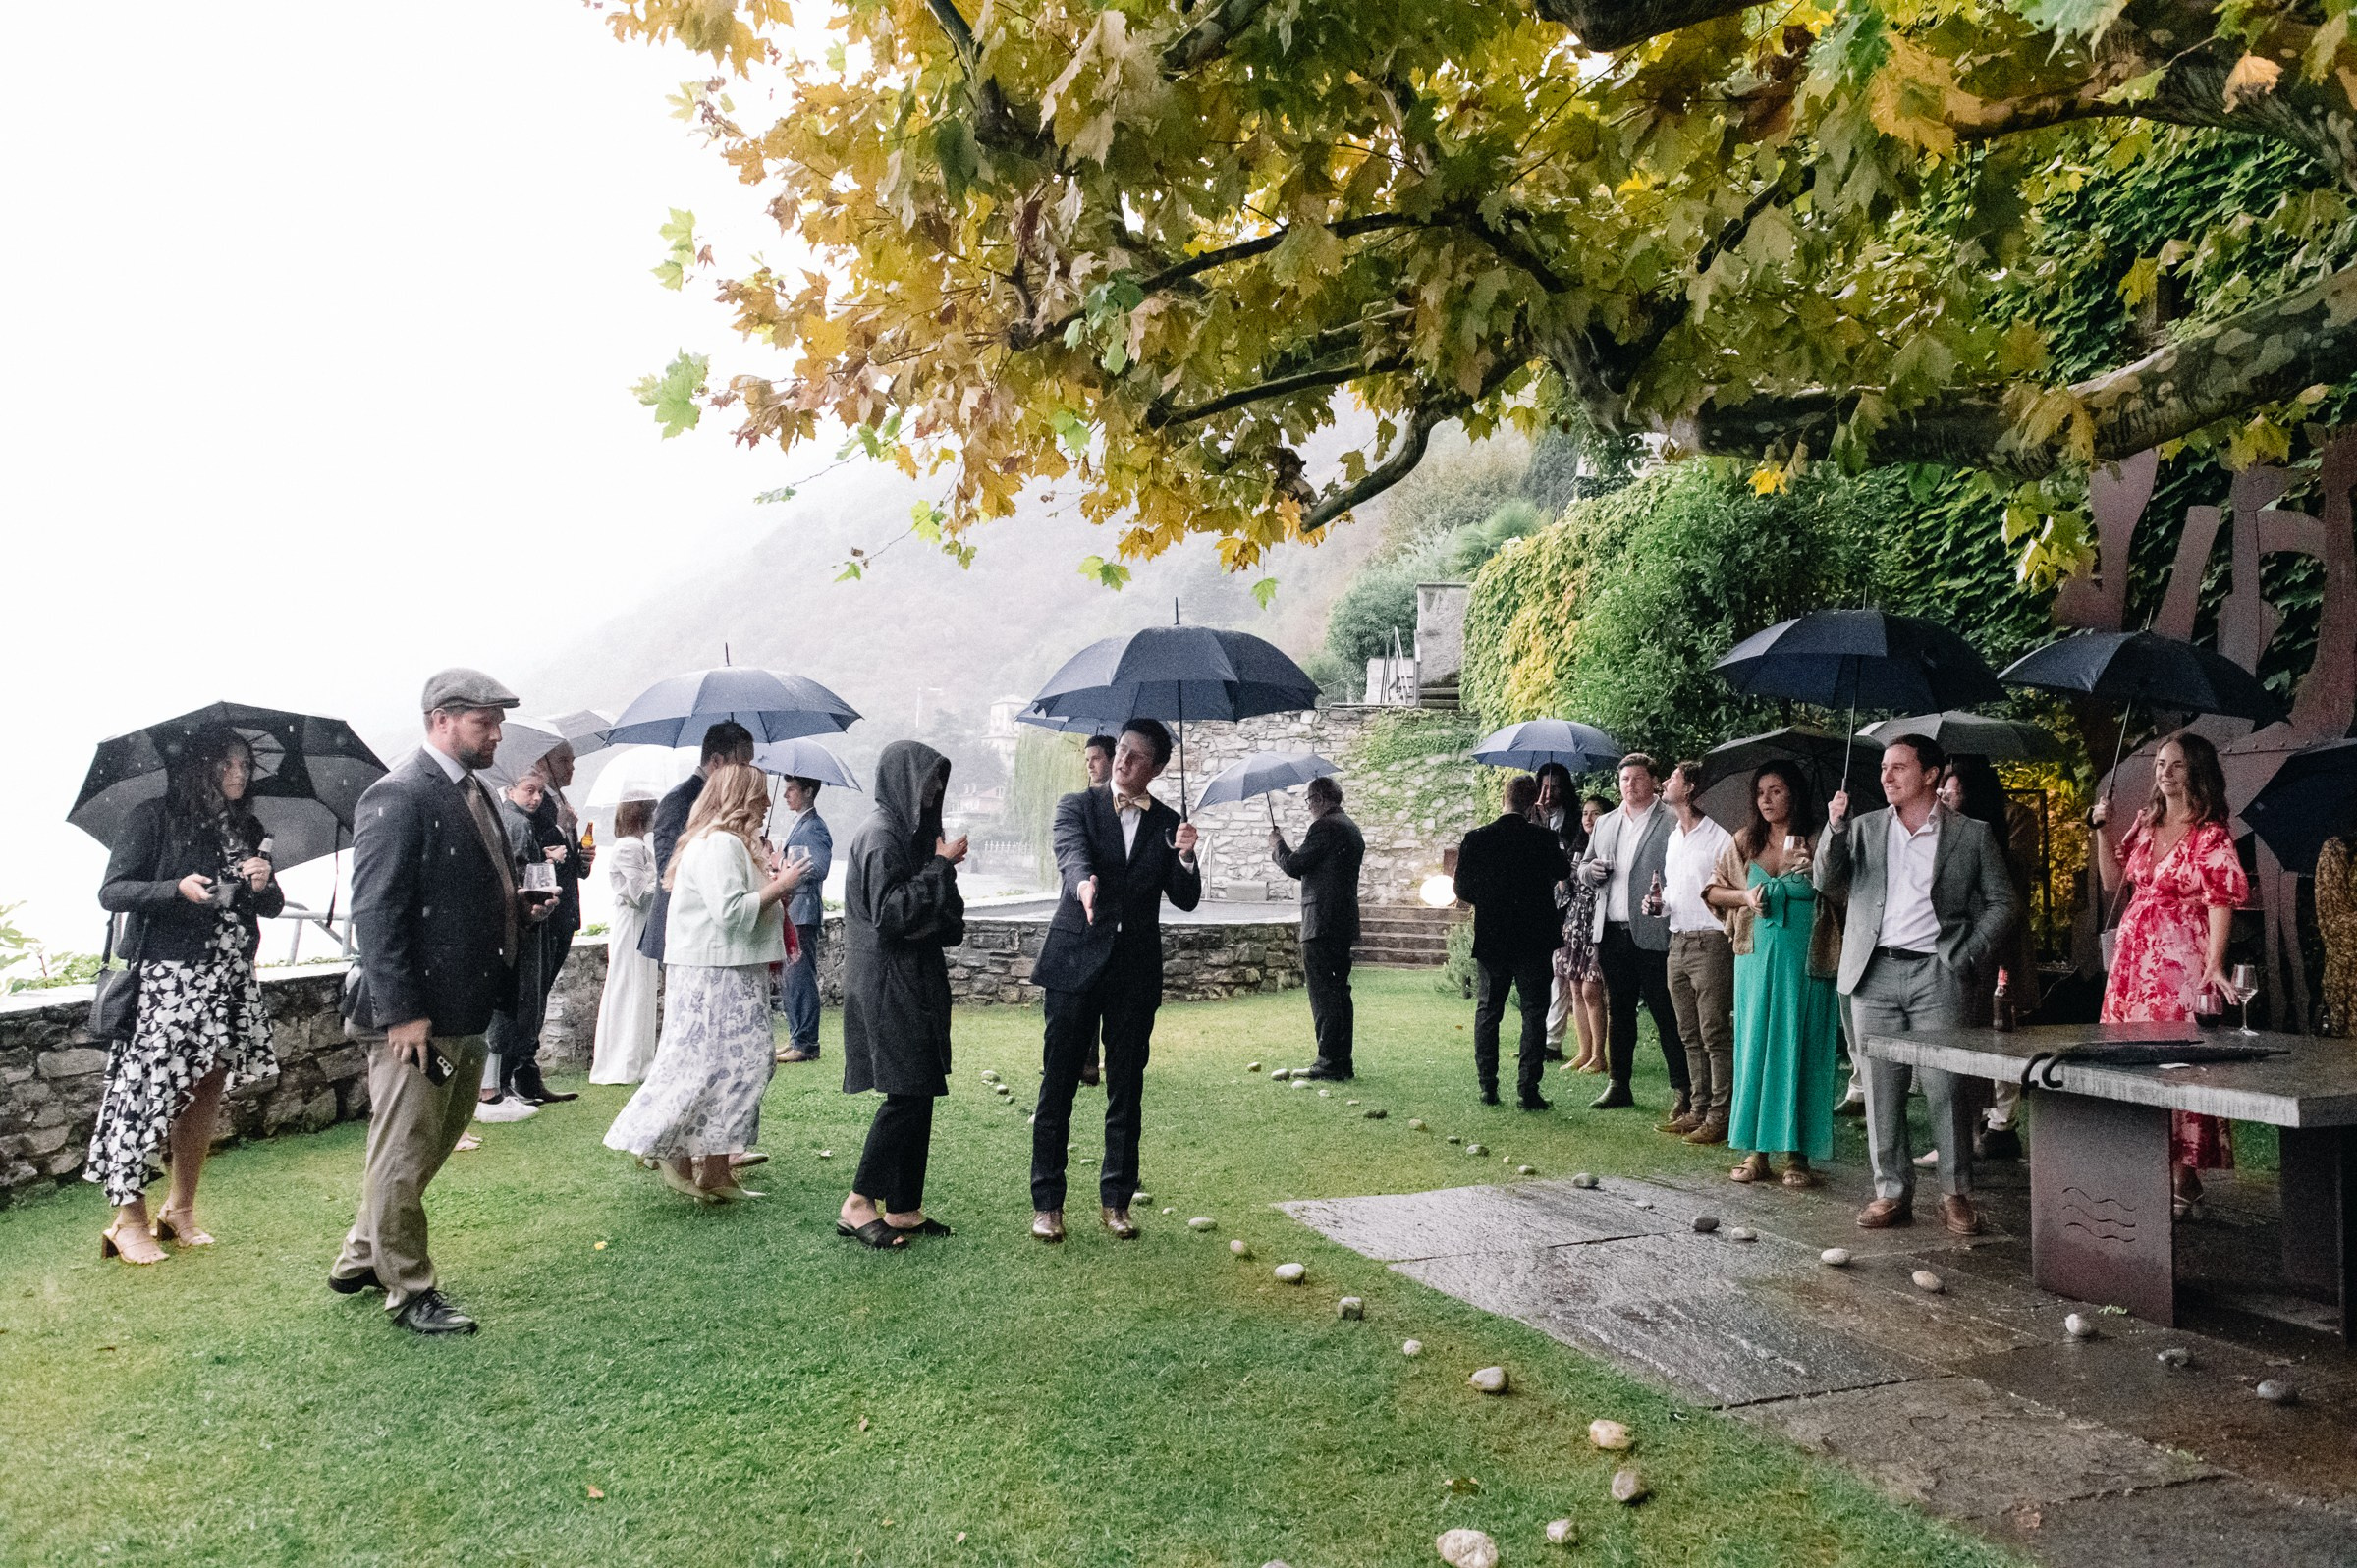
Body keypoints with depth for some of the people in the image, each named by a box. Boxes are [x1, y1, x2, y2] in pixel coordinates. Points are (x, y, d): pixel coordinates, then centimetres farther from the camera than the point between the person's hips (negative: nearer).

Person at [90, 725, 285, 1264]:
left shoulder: (244, 828, 14)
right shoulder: (154, 817, -1)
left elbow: (271, 906, 16)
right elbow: (111, 892, -6)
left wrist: (263, 885, -7)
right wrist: (178, 889, -21)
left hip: (230, 979, 5)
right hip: (168, 977, -5)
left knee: (207, 1089, 7)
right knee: (149, 1091, -6)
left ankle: (181, 1210, 19)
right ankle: (129, 1218, 5)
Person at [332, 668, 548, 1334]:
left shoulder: (474, 793, 13)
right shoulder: (399, 796, -16)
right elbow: (376, 912, -21)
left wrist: (517, 908, 4)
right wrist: (401, 1013, -23)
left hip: (465, 1013, 10)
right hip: (415, 1019, -10)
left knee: (431, 1147, 21)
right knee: (404, 1156, 5)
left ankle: (361, 1260, 38)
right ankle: (410, 1291, 19)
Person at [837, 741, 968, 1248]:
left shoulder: (907, 828, 16)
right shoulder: (880, 833, -13)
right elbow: (890, 912, -21)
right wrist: (941, 867, -17)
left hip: (912, 979, 10)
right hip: (888, 982, -10)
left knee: (919, 1093, 9)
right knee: (908, 1093, -10)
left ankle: (902, 1208, 15)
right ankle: (858, 1203, -1)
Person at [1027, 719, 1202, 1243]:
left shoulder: (1167, 824, 8)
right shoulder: (1077, 806, 2)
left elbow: (1186, 900, 2)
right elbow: (1071, 852, -19)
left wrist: (1185, 856, -17)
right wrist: (1083, 881, -41)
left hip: (1136, 972, 2)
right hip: (1076, 963, -2)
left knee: (1126, 1091, 8)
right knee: (1057, 1086, 0)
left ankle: (1116, 1201, 20)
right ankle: (1046, 1203, 10)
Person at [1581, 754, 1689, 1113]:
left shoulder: (1671, 821, -4)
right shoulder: (1606, 823, 16)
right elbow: (1583, 869, 23)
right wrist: (1591, 870, 0)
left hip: (1652, 934, -6)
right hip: (1612, 933, 6)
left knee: (1666, 1016, -4)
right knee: (1619, 1012, 14)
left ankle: (1684, 1090, 2)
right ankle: (1619, 1086, 22)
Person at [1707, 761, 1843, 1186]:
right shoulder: (1743, 843, 9)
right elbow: (1713, 891, 14)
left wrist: (1813, 868, -22)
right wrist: (1745, 897, -4)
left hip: (1806, 957, -3)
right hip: (1757, 956, 3)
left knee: (1800, 1048, 0)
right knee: (1755, 1045, 4)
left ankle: (1796, 1152, 7)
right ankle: (1756, 1150, 9)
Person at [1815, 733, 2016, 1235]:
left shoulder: (1971, 834, 6)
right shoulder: (1864, 828, 13)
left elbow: (2000, 902, 8)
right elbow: (1827, 884, 7)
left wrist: (1966, 955, -2)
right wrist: (1834, 828, -7)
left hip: (1936, 973, -2)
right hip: (1875, 973, 3)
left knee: (1945, 1090, -3)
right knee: (1881, 1091, 5)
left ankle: (1956, 1194, 9)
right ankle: (1892, 1192, 13)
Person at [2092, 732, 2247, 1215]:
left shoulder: (2212, 834, -6)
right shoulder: (2146, 822, 13)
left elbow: (2220, 903, -14)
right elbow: (2112, 878, 19)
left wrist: (2214, 964, -24)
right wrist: (2102, 829, 7)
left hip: (2180, 961, -6)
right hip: (2132, 955, 6)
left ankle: (2184, 1176, 2)